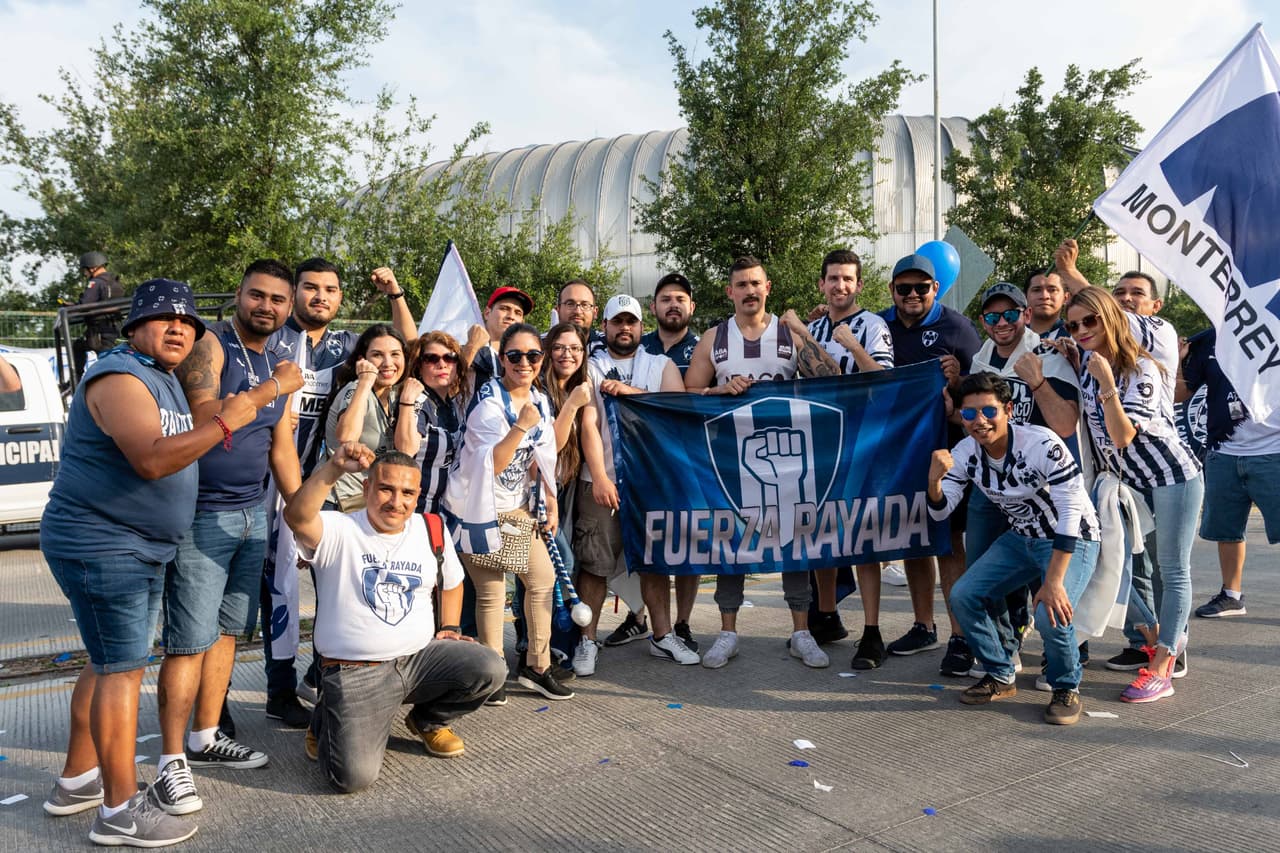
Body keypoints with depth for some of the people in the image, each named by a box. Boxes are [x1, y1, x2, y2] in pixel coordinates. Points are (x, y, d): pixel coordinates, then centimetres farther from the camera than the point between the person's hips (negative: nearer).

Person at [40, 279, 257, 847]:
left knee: (110, 663, 17)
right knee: (123, 668, -7)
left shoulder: (165, 381, 14)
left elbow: (182, 447, 22)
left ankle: (76, 782, 31)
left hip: (140, 548, 10)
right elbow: (152, 459, -30)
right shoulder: (120, 377, -17)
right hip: (100, 544, -10)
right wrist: (224, 422, -25)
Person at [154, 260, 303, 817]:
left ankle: (205, 738, 26)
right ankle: (172, 761, 5)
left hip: (252, 514, 7)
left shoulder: (276, 366, 14)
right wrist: (273, 389, -18)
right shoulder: (210, 344, -9)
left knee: (228, 629, 13)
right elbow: (202, 415, -25)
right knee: (190, 640, -5)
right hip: (201, 516, -7)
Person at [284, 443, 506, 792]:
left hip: (420, 658, 5)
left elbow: (451, 583, 24)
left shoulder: (432, 531, 7)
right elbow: (297, 516, -32)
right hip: (354, 672, -4)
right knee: (354, 776, -20)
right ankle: (329, 725, 18)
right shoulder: (338, 531, -9)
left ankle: (428, 721, 13)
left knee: (489, 669, -19)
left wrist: (449, 628, 11)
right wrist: (333, 469, -43)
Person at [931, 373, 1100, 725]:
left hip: (1073, 540, -6)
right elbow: (940, 512, -6)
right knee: (963, 596, -9)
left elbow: (1071, 513, -28)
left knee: (1050, 614, -29)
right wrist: (934, 480, -29)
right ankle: (1001, 677, 13)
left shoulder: (1041, 444, -28)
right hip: (1021, 538, 6)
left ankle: (1067, 689, 2)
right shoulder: (965, 453, -10)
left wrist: (1053, 581, -31)